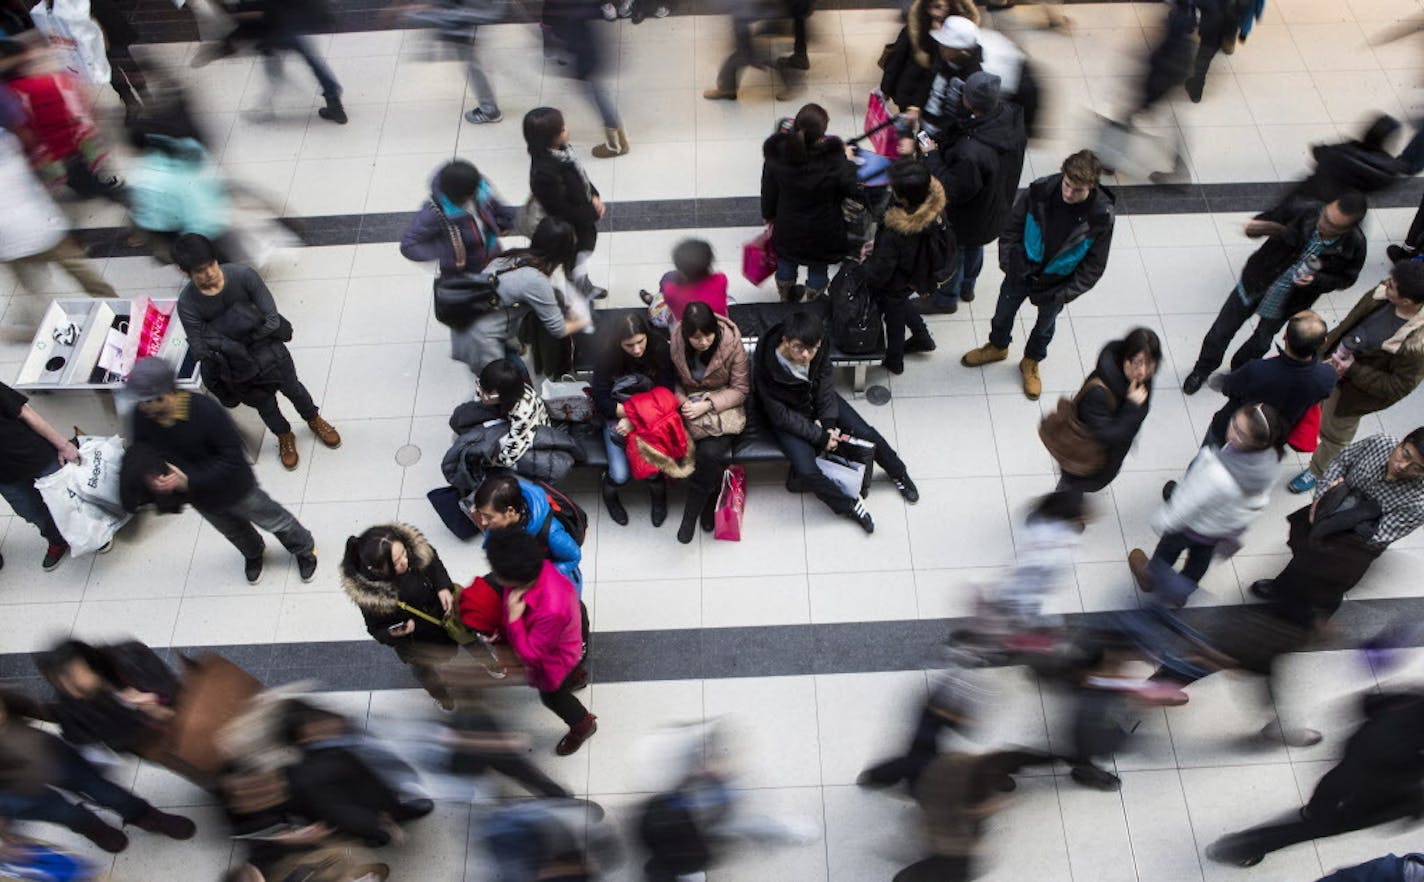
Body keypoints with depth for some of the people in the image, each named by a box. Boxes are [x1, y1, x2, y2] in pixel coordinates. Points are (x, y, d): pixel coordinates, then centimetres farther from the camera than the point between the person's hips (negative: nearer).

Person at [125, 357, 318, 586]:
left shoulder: (205, 410, -37)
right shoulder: (143, 417, -22)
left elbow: (232, 456, -30)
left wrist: (189, 480, -37)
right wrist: (149, 478, -27)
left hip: (234, 488, -5)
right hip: (201, 498, 5)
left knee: (273, 520, 20)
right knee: (233, 531, 32)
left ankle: (304, 550, 50)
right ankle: (253, 554, 65)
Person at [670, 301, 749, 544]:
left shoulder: (732, 343, -17)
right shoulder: (675, 343, -12)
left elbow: (740, 389, -9)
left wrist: (707, 405, -21)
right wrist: (683, 402, -16)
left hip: (722, 404, -1)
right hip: (690, 403, 1)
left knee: (709, 451, -29)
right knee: (711, 454, -29)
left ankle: (690, 514, -10)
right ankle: (711, 500, -1)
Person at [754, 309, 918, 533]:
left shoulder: (819, 347, -22)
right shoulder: (765, 367, -35)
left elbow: (825, 385, -6)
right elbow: (782, 416, -25)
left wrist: (830, 423, -15)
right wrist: (820, 437, -24)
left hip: (817, 400, 4)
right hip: (787, 415, -4)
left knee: (866, 433, 0)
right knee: (807, 471, -22)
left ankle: (898, 473, 31)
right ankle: (848, 505, 4)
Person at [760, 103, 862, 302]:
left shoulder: (777, 153, -23)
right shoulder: (833, 158, -33)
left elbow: (769, 189, -7)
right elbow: (853, 190, -20)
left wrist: (768, 215, 12)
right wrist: (847, 162, -4)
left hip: (787, 228, 3)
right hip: (822, 231, -3)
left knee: (786, 261, 31)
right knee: (818, 265, 25)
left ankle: (787, 294, 57)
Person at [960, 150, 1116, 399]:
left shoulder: (1101, 216, -26)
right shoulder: (1040, 190, -25)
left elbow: (1094, 266, -13)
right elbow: (1012, 226, -7)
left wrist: (1065, 294, -15)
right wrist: (1007, 260, -8)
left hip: (1057, 282, -1)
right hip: (1022, 271, 1)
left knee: (1045, 325, 24)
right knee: (1004, 313, 23)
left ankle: (1031, 363, 52)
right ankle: (997, 347, 55)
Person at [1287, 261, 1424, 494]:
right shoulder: (1382, 293, -21)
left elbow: (1397, 387, -26)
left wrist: (1352, 371, -30)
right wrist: (1328, 343, 9)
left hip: (1351, 391, -5)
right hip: (1329, 360, 5)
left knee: (1333, 435, 21)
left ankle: (1317, 472, 50)